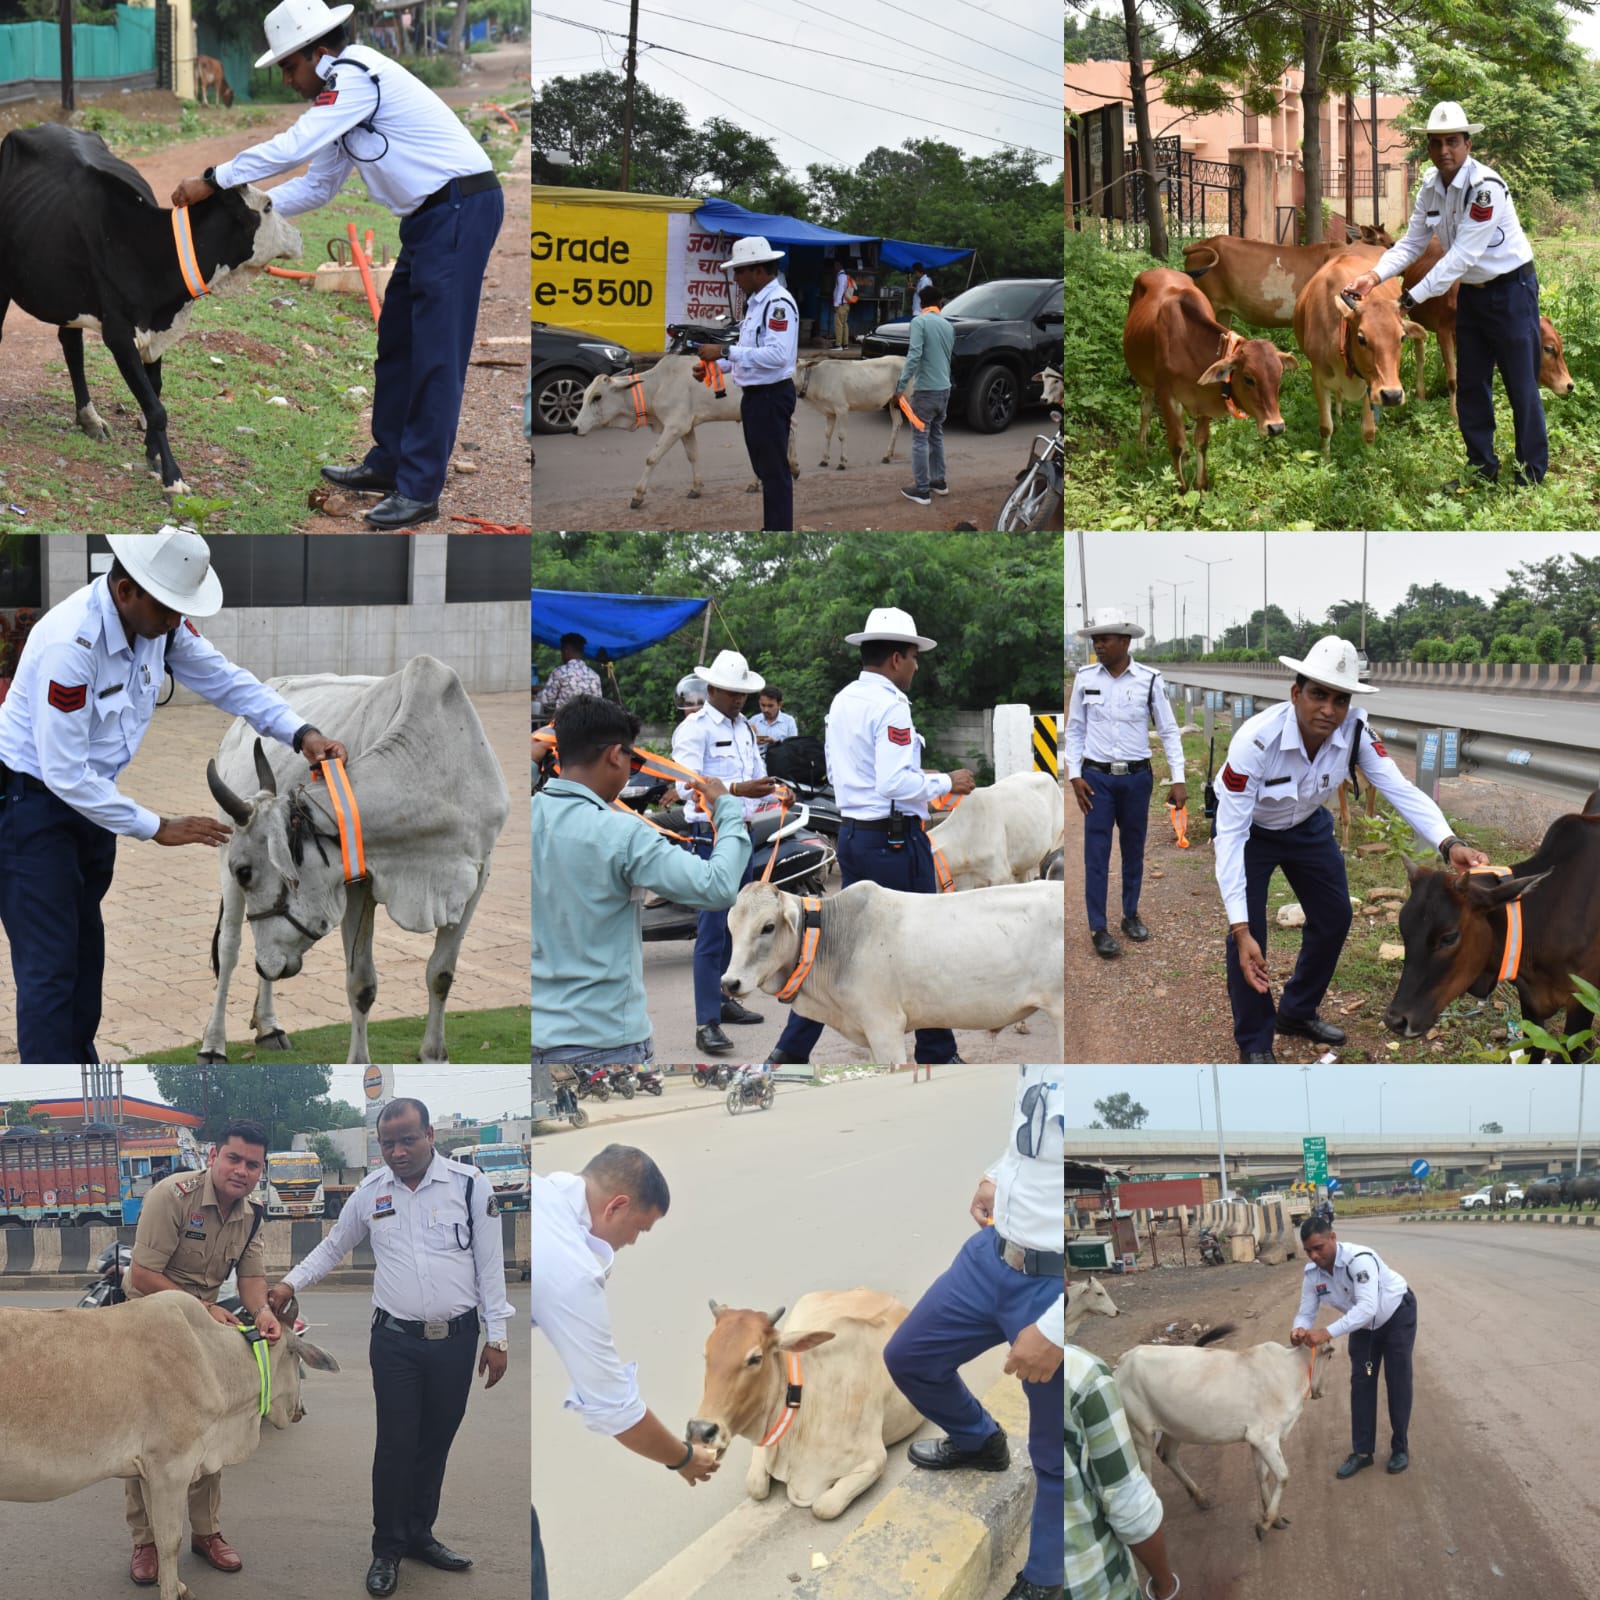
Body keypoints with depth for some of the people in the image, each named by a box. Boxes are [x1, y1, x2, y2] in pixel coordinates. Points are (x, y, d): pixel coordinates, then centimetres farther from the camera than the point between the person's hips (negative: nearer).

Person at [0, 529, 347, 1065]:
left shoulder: (162, 621, -9)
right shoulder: (70, 644, -33)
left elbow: (226, 680, 2)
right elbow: (64, 774, -29)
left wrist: (303, 734, -13)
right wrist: (158, 828, -22)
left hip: (91, 795, 8)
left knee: (88, 949, 18)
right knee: (49, 966, -10)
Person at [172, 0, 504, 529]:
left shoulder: (356, 76, -16)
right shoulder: (340, 91, 16)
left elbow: (293, 146, -22)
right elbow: (317, 185, 21)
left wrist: (213, 181, -14)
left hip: (461, 208, -11)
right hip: (431, 217, 11)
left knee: (436, 351, -10)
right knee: (396, 341, 16)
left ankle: (419, 492, -8)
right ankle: (386, 464, 27)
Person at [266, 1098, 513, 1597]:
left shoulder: (469, 1184, -6)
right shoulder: (370, 1191, 1)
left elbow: (490, 1264, -2)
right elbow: (333, 1246, 17)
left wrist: (496, 1337, -2)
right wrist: (291, 1282, 3)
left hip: (455, 1340, 0)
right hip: (395, 1340, 0)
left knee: (435, 1443, 10)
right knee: (396, 1445, -1)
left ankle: (419, 1534, 27)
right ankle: (387, 1549, 12)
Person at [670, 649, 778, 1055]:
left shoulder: (744, 728, 16)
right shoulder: (694, 729, -10)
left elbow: (757, 777, 20)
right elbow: (688, 786, -20)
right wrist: (737, 789, -31)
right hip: (712, 835, -8)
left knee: (732, 925, 15)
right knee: (712, 931, -11)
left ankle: (718, 996, 28)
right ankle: (707, 1025, -12)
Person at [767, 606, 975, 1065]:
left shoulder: (842, 701, 10)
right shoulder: (890, 706, -17)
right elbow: (898, 784, -24)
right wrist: (947, 783, -10)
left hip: (853, 834, 8)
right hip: (895, 839, -8)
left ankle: (791, 1051, 7)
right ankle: (937, 1053, 15)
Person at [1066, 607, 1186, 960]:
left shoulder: (1149, 680, -6)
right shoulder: (1085, 678, -2)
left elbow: (1169, 731, -2)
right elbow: (1074, 730, 4)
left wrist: (1178, 779, -6)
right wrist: (1074, 776, -2)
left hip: (1137, 777, 0)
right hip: (1097, 777, 0)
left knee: (1134, 849, 12)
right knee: (1097, 852, -2)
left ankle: (1131, 915, 28)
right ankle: (1098, 928, 3)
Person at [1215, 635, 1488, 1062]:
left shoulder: (1355, 734, -27)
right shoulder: (1256, 740, -40)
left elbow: (1401, 789, -29)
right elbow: (1230, 835, -39)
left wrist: (1449, 844, -50)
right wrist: (1241, 930, -45)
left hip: (1307, 826, 5)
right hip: (1250, 829, -5)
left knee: (1334, 917, 11)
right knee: (1248, 933, -12)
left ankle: (1297, 1012, 36)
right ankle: (1255, 1043, 9)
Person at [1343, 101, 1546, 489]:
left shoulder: (1486, 187, -26)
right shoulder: (1431, 184, -2)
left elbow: (1461, 256, -28)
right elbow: (1412, 242, 2)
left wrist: (1413, 297, -29)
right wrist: (1375, 276, -15)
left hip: (1511, 288, -8)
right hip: (1471, 292, 8)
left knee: (1521, 385, -1)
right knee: (1470, 384, 13)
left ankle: (1532, 477, 8)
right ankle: (1481, 468, 25)